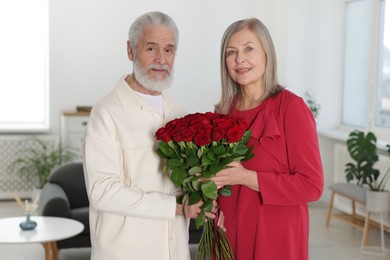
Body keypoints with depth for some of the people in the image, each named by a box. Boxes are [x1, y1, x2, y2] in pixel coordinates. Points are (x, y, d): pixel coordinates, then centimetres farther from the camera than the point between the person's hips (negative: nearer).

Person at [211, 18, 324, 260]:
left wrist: (246, 177, -21)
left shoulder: (291, 106, -13)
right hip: (227, 233, 5)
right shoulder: (224, 110, 3)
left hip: (274, 237, -5)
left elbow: (312, 185, -16)